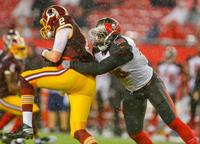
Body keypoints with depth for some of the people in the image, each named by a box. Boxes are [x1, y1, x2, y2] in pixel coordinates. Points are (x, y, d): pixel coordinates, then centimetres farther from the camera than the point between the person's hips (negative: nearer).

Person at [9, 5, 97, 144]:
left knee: (25, 79, 5)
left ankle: (27, 127, -4)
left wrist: (45, 53, 18)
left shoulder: (64, 28, 8)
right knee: (78, 131, 6)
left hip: (74, 74, -8)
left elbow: (55, 57, -3)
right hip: (88, 85, 8)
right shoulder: (75, 33, 34)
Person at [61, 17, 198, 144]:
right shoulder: (99, 49, -9)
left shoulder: (122, 48, -34)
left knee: (172, 121, -11)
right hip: (133, 91, 8)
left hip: (151, 85, -8)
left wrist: (72, 64, -36)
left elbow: (99, 68, -39)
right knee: (134, 132, 3)